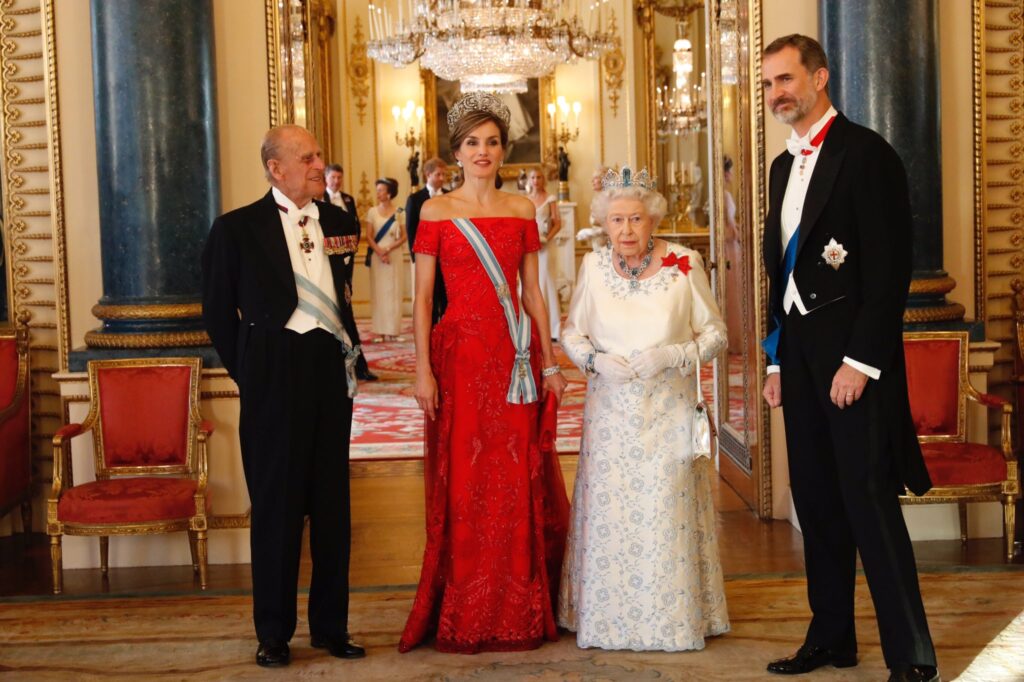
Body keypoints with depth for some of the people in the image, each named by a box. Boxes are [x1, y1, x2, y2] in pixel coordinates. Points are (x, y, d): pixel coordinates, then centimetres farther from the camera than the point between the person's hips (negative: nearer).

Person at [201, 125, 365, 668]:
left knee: (332, 501, 10)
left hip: (331, 370, 4)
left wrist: (348, 349, 12)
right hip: (275, 375, -4)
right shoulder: (239, 228, -4)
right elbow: (218, 309, 1)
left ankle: (330, 624, 22)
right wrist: (246, 373, 2)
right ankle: (274, 632, 17)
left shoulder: (340, 223, 8)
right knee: (276, 504, 4)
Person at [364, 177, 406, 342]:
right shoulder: (372, 211, 4)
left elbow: (403, 237, 0)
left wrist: (388, 249, -13)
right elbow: (369, 236, 0)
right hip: (376, 256, 1)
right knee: (379, 291, 0)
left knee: (392, 291, -1)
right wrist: (379, 251, -16)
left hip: (394, 256, -1)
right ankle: (381, 330, 0)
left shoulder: (398, 212, 2)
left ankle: (392, 330, 1)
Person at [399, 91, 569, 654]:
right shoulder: (437, 211, 2)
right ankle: (463, 617, 12)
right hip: (460, 352, -2)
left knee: (518, 483, 5)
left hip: (516, 355, 3)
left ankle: (520, 612, 18)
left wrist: (548, 362, 6)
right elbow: (422, 296, -2)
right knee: (463, 484, 1)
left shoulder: (520, 210, 10)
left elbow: (533, 290, 11)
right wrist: (423, 369, -9)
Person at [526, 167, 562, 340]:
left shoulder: (550, 199, 1)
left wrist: (545, 239, -15)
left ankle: (551, 328, -2)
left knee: (546, 283, -5)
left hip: (545, 246, -3)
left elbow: (557, 224, -3)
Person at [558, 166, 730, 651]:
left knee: (668, 514, 0)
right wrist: (596, 360, -10)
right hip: (610, 413, 2)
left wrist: (669, 356, -15)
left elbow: (715, 333, 0)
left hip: (668, 413, -2)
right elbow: (571, 333, 10)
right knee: (608, 511, 2)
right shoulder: (593, 267, 1)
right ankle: (606, 617, 17)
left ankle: (675, 619, 16)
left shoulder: (684, 264, -5)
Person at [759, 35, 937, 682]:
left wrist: (860, 361, -18)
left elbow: (890, 269, -14)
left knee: (870, 503, -7)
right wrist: (778, 361, 15)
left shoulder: (867, 154, -9)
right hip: (800, 355, 8)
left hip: (853, 358, -8)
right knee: (816, 502, 12)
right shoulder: (784, 166, 16)